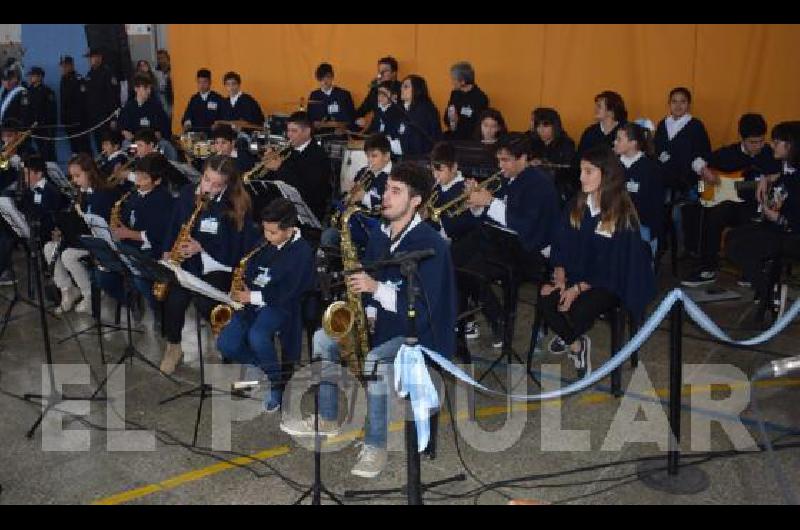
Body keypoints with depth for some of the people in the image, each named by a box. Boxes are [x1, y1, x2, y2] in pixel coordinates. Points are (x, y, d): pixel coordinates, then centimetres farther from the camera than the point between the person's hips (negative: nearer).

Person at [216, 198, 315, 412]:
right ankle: (261, 367, 13)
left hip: (279, 306, -6)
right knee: (225, 344, -14)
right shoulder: (265, 244, 8)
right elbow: (249, 269, 20)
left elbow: (285, 292, -18)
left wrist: (252, 296, -17)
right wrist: (243, 286, 0)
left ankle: (276, 384, -10)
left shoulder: (302, 251, -13)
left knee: (256, 336, -36)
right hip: (252, 302, 7)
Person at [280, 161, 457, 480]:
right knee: (322, 339, 3)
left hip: (418, 332, -9)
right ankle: (326, 419, 16)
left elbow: (425, 306, -27)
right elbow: (369, 283, 15)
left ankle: (376, 448, -20)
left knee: (375, 361, -35)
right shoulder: (380, 237, 6)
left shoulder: (430, 244, -20)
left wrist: (377, 288, -30)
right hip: (383, 323, 9)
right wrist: (367, 313, -5)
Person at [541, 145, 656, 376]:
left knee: (578, 310, -31)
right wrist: (560, 278, -12)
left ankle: (567, 337, 8)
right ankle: (576, 343, 4)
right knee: (545, 298, -23)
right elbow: (560, 246, 4)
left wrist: (578, 289, -21)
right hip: (574, 274, 5)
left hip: (610, 282, -5)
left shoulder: (623, 215, -15)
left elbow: (614, 264, -16)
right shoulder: (576, 206, 1)